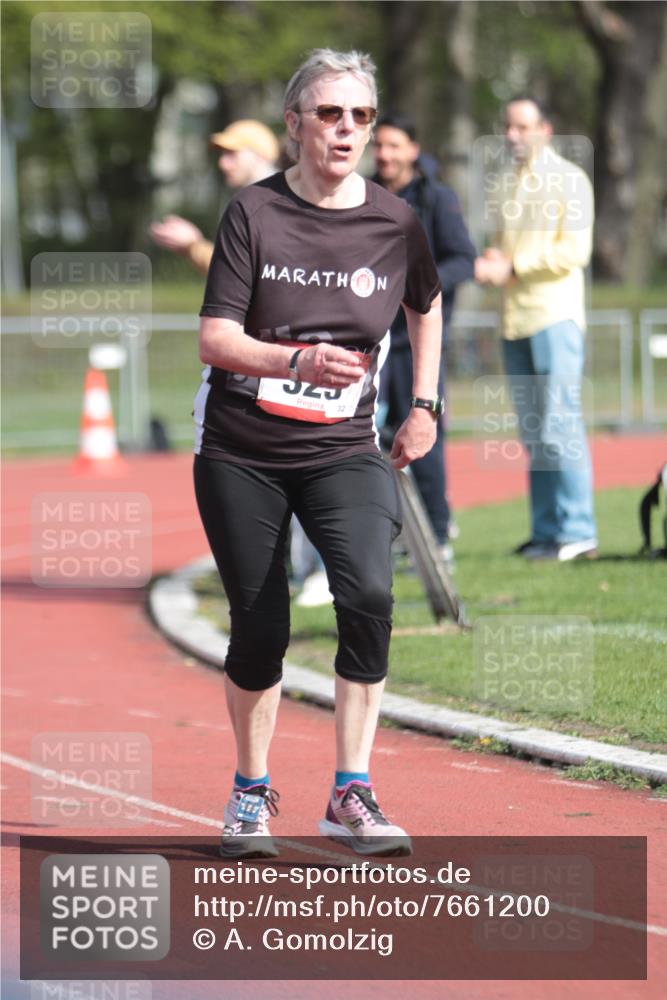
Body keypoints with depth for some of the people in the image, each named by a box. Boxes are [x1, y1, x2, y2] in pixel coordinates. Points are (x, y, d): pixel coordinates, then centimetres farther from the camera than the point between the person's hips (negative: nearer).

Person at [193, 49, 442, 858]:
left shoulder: (395, 223, -1)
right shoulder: (254, 214, -8)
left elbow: (425, 305, 22)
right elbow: (215, 339, -15)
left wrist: (424, 405, 16)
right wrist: (299, 361, -31)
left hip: (344, 452, 1)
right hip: (240, 454, -1)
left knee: (367, 594, -23)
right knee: (260, 626, 3)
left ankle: (350, 797, -16)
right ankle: (251, 794, 26)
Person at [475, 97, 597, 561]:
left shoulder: (569, 180, 0)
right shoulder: (508, 184, 20)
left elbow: (574, 251, -9)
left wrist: (513, 267, -11)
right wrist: (491, 264, 3)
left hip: (555, 315, -7)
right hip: (515, 321, 7)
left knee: (560, 425, -11)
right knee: (533, 432, 5)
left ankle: (577, 531, -11)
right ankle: (546, 531, 6)